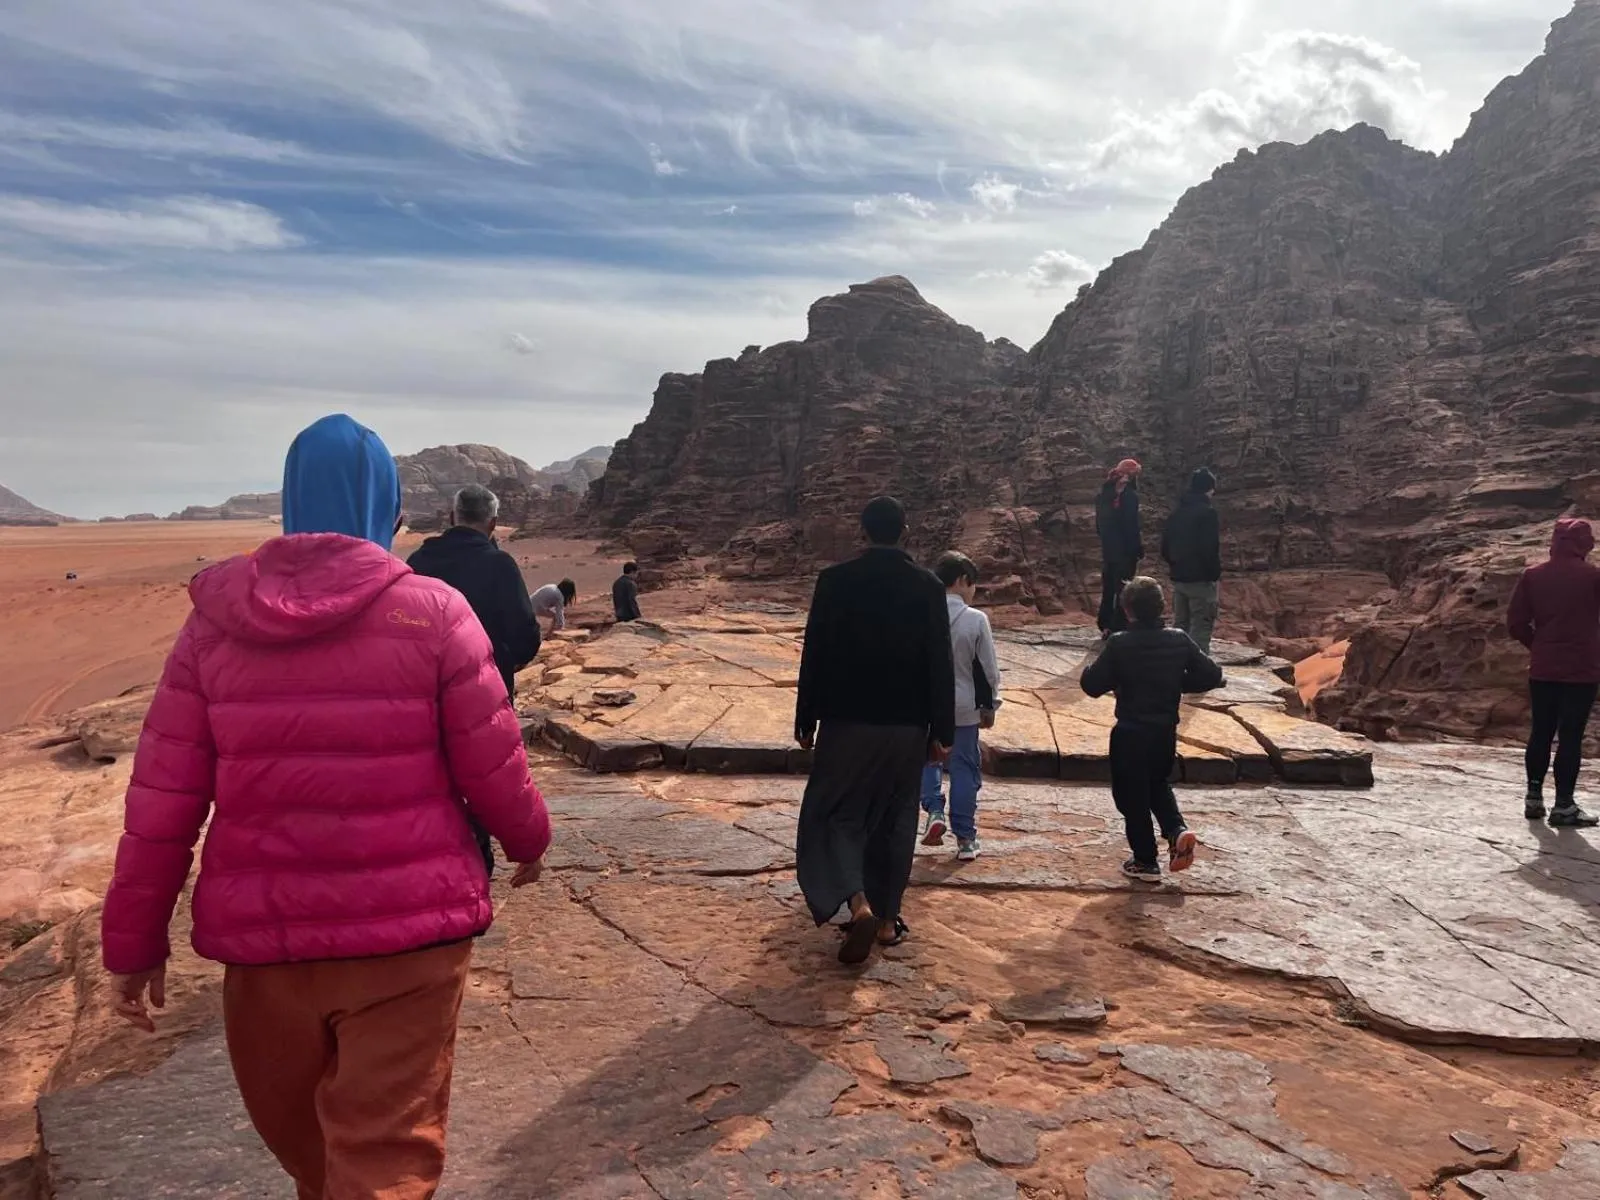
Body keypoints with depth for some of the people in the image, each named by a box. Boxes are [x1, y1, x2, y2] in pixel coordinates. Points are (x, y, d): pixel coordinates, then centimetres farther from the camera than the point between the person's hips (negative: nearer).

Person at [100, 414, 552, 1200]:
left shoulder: (216, 618, -1)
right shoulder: (431, 612, -9)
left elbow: (162, 797, -1)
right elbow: (493, 770, -7)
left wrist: (132, 941, 9)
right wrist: (530, 841, 14)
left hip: (262, 931, 4)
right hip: (407, 928, -3)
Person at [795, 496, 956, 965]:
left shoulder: (835, 581, -7)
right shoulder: (928, 587, -4)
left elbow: (814, 656, -5)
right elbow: (941, 665, -4)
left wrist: (806, 720, 4)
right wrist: (942, 731, 3)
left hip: (847, 721, -2)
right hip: (907, 725, 2)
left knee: (835, 814, 10)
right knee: (894, 820, 15)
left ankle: (858, 904, -10)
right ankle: (887, 919, 23)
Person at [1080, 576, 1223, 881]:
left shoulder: (1119, 644, -16)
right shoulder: (1179, 640, -5)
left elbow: (1092, 685, -15)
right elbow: (1212, 676, 0)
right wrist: (1176, 681, 11)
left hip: (1130, 733, -4)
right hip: (1166, 731, 4)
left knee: (1132, 795, 10)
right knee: (1159, 785, 27)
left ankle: (1146, 861, 18)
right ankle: (1177, 830, 4)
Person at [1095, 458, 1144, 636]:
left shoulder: (1104, 494, 7)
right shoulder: (1129, 496, -15)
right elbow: (1132, 525, -16)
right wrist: (1139, 548, -9)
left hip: (1108, 548, 7)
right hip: (1126, 550, -7)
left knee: (1108, 588, 14)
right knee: (1123, 589, -1)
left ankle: (1106, 626, 19)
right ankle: (1119, 627, 0)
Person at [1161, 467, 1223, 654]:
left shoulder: (1177, 512, 11)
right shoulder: (1207, 511, -12)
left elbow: (1165, 545, 13)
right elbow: (1210, 548, -18)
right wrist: (1216, 573, -9)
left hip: (1179, 577, 8)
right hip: (1201, 578, -8)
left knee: (1180, 625, 15)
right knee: (1201, 628, -5)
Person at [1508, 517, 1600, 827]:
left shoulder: (1532, 575, 0)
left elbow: (1516, 623, 0)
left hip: (1542, 670, 3)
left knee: (1540, 733, 12)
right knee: (1571, 736, -1)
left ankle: (1534, 798, 16)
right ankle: (1564, 805, 0)